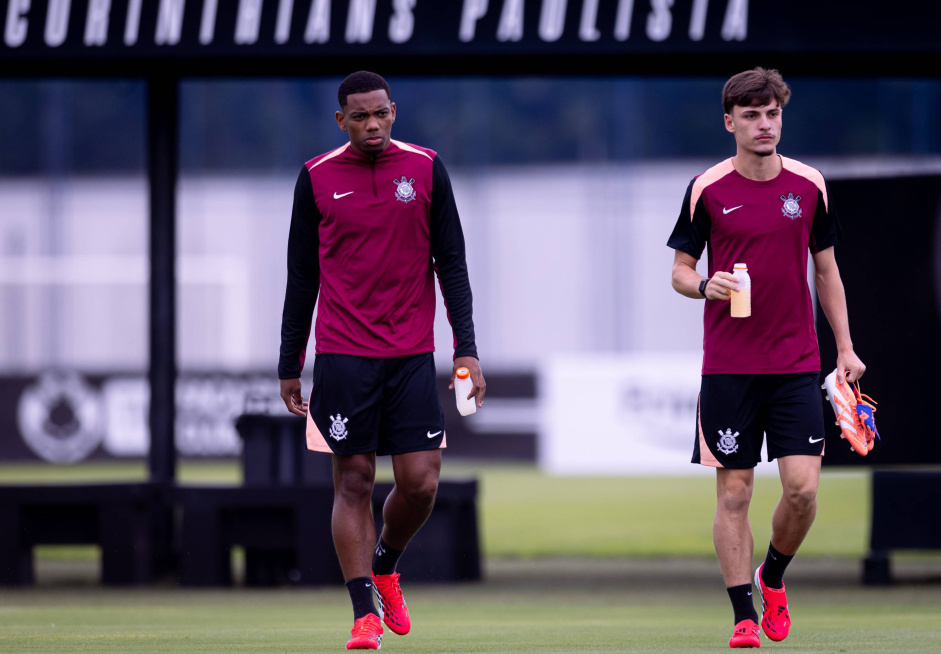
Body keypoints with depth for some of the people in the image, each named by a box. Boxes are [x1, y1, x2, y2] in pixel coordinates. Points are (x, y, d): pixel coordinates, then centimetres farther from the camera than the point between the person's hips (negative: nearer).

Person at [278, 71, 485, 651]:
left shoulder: (426, 169, 5)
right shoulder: (317, 178, 3)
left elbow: (451, 264, 7)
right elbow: (302, 277, 8)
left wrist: (467, 349, -1)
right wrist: (290, 365, 7)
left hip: (412, 355, 1)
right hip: (343, 357, -1)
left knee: (421, 483, -3)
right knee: (354, 481, -2)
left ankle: (385, 565, 26)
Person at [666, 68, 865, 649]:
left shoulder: (810, 185, 4)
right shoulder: (707, 190, -2)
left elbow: (826, 269, 13)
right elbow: (680, 269, 4)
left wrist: (846, 348, 9)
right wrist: (705, 285, -19)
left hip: (796, 365, 1)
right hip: (728, 367, -1)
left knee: (803, 488, -8)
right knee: (734, 493, -2)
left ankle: (773, 578, 20)